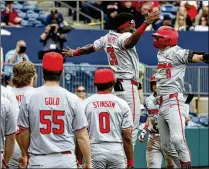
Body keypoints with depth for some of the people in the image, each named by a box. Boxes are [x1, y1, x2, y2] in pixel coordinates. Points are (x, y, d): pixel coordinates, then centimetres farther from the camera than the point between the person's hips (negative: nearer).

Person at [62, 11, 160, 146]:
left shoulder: (108, 38, 12)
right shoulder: (124, 37, -13)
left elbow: (90, 48, 25)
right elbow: (130, 42, -39)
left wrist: (73, 53, 44)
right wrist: (146, 24, -52)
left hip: (115, 83, 9)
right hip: (127, 84, -9)